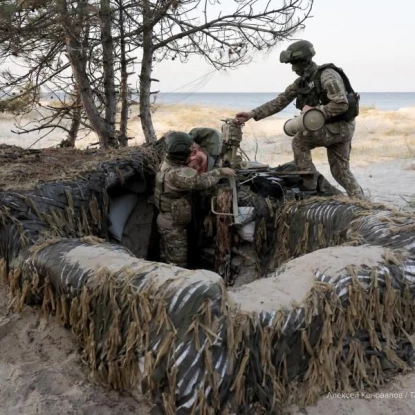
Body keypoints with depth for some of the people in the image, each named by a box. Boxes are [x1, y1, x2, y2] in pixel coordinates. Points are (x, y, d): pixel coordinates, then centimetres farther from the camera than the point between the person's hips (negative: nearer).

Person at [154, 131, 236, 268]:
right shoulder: (175, 173, -31)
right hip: (173, 224, -10)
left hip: (166, 219, 10)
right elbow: (200, 181, -34)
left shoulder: (167, 164, 0)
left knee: (166, 258, 24)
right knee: (177, 264, 3)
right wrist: (221, 172, -22)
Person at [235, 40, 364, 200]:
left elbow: (341, 105, -28)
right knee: (341, 171, 11)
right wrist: (252, 114, -6)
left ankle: (309, 184, 1)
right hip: (334, 127, 9)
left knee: (299, 141, -7)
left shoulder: (327, 76, -20)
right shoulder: (301, 82, 5)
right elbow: (280, 101, 3)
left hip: (341, 126, -9)